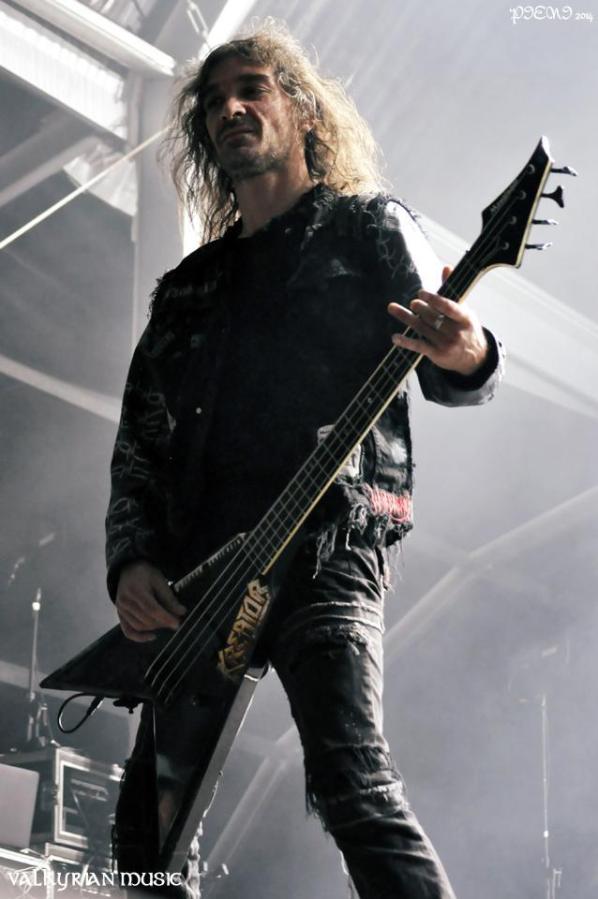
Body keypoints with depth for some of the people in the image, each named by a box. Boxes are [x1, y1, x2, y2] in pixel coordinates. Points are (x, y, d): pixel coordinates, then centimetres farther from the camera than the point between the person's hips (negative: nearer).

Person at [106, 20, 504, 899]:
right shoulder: (188, 289, 24)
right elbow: (138, 440, 20)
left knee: (354, 784, -23)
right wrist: (131, 562, 2)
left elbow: (449, 376, 0)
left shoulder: (367, 225, 10)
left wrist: (466, 356, -26)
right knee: (145, 820, 4)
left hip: (324, 544, -6)